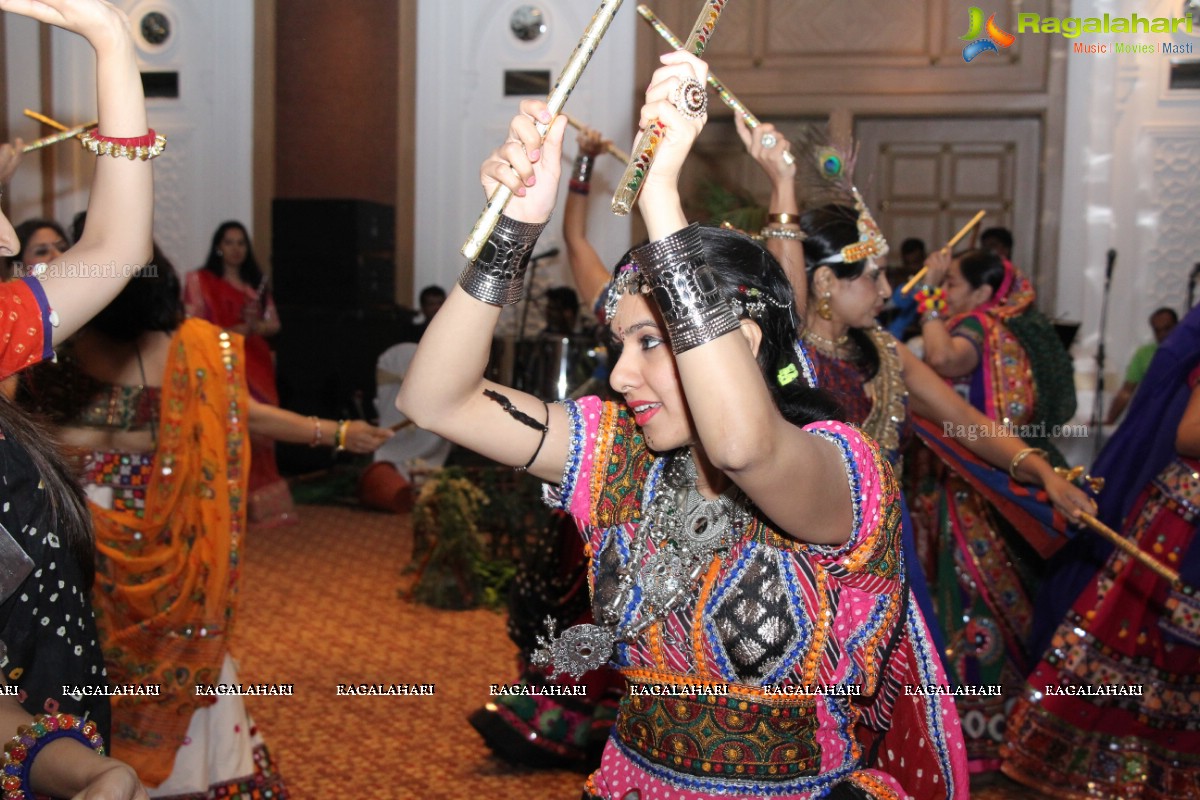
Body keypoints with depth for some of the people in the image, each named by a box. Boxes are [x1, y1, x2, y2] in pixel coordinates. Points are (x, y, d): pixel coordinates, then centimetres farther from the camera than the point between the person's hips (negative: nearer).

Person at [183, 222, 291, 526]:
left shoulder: (256, 283, 17)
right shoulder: (200, 280, 3)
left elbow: (274, 324, 13)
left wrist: (255, 326, -9)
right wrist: (231, 332, -18)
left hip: (256, 366, 4)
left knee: (258, 430, 1)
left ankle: (259, 499, 5)